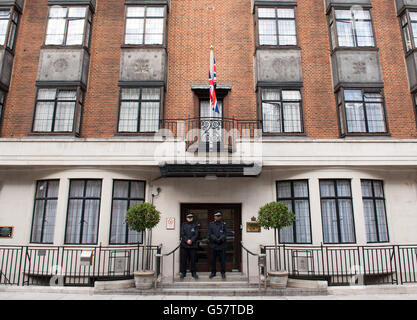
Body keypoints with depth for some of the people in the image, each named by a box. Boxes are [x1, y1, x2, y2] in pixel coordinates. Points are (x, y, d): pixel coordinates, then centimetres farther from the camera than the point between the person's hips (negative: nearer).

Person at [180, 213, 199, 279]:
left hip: (193, 245, 0)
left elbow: (196, 234, 0)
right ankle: (183, 272, 12)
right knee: (183, 259, 2)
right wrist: (187, 240, -12)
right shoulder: (184, 225, 10)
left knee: (193, 260, 2)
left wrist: (191, 240, -14)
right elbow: (182, 234, 1)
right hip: (184, 245, 0)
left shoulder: (195, 225, 9)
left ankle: (194, 273, 12)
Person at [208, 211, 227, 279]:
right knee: (213, 260, 6)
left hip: (222, 245, -1)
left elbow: (224, 234, -2)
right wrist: (215, 239, -15)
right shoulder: (211, 224, 7)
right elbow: (210, 234, 0)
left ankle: (223, 272, 13)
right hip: (213, 245, 1)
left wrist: (220, 239, -18)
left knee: (223, 260, 2)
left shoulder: (224, 224, 6)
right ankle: (213, 272, 18)